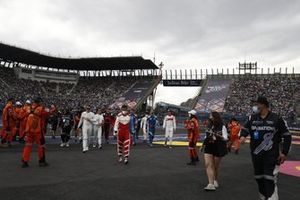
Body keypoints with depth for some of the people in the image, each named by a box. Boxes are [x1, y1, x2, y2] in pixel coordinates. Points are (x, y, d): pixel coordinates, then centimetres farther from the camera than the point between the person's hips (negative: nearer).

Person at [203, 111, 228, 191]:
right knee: (208, 164, -12)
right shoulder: (209, 126, 8)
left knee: (215, 166, 10)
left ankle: (215, 181, 35)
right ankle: (211, 184, -14)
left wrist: (217, 135, -25)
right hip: (209, 148, 3)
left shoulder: (222, 127, -6)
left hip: (218, 148, -3)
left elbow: (225, 138, -12)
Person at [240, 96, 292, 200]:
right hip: (256, 154, 5)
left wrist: (284, 152, -7)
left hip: (271, 155, -5)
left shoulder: (277, 119, -6)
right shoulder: (252, 118, 4)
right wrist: (243, 136, -14)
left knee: (269, 179, -10)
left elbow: (287, 136, -2)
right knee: (259, 177, 15)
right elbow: (245, 128, 10)